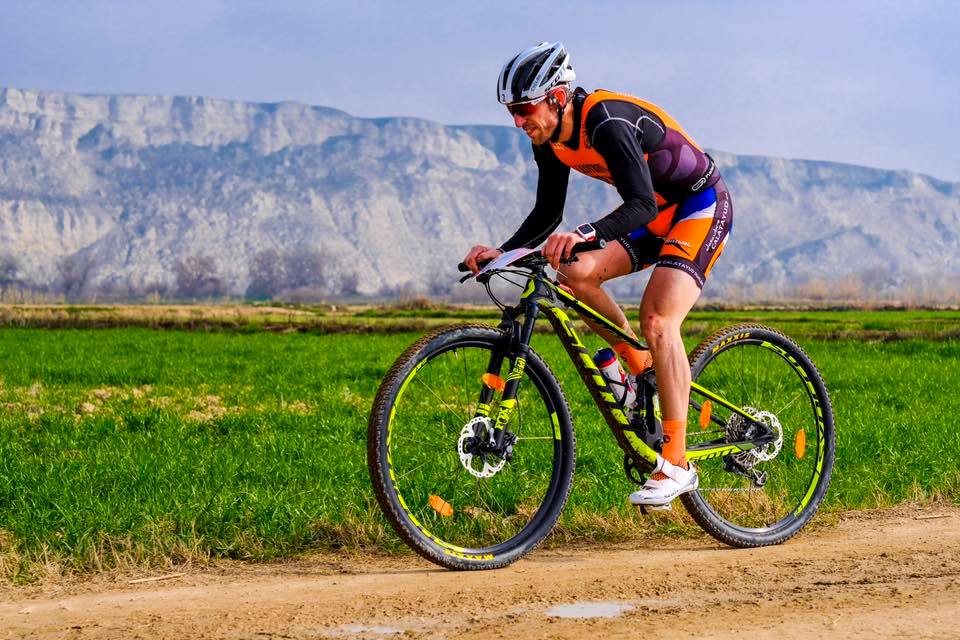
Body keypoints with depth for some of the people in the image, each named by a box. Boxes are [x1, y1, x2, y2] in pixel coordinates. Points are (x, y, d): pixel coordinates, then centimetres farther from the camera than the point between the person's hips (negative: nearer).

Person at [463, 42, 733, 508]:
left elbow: (642, 205, -40)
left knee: (657, 320, -23)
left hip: (701, 207, -8)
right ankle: (639, 367, 6)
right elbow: (548, 213, 6)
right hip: (655, 211, 8)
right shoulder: (551, 141, -5)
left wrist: (584, 235, -56)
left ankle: (676, 465, -19)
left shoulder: (607, 122, -30)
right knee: (575, 272, -13)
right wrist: (503, 252, -10)